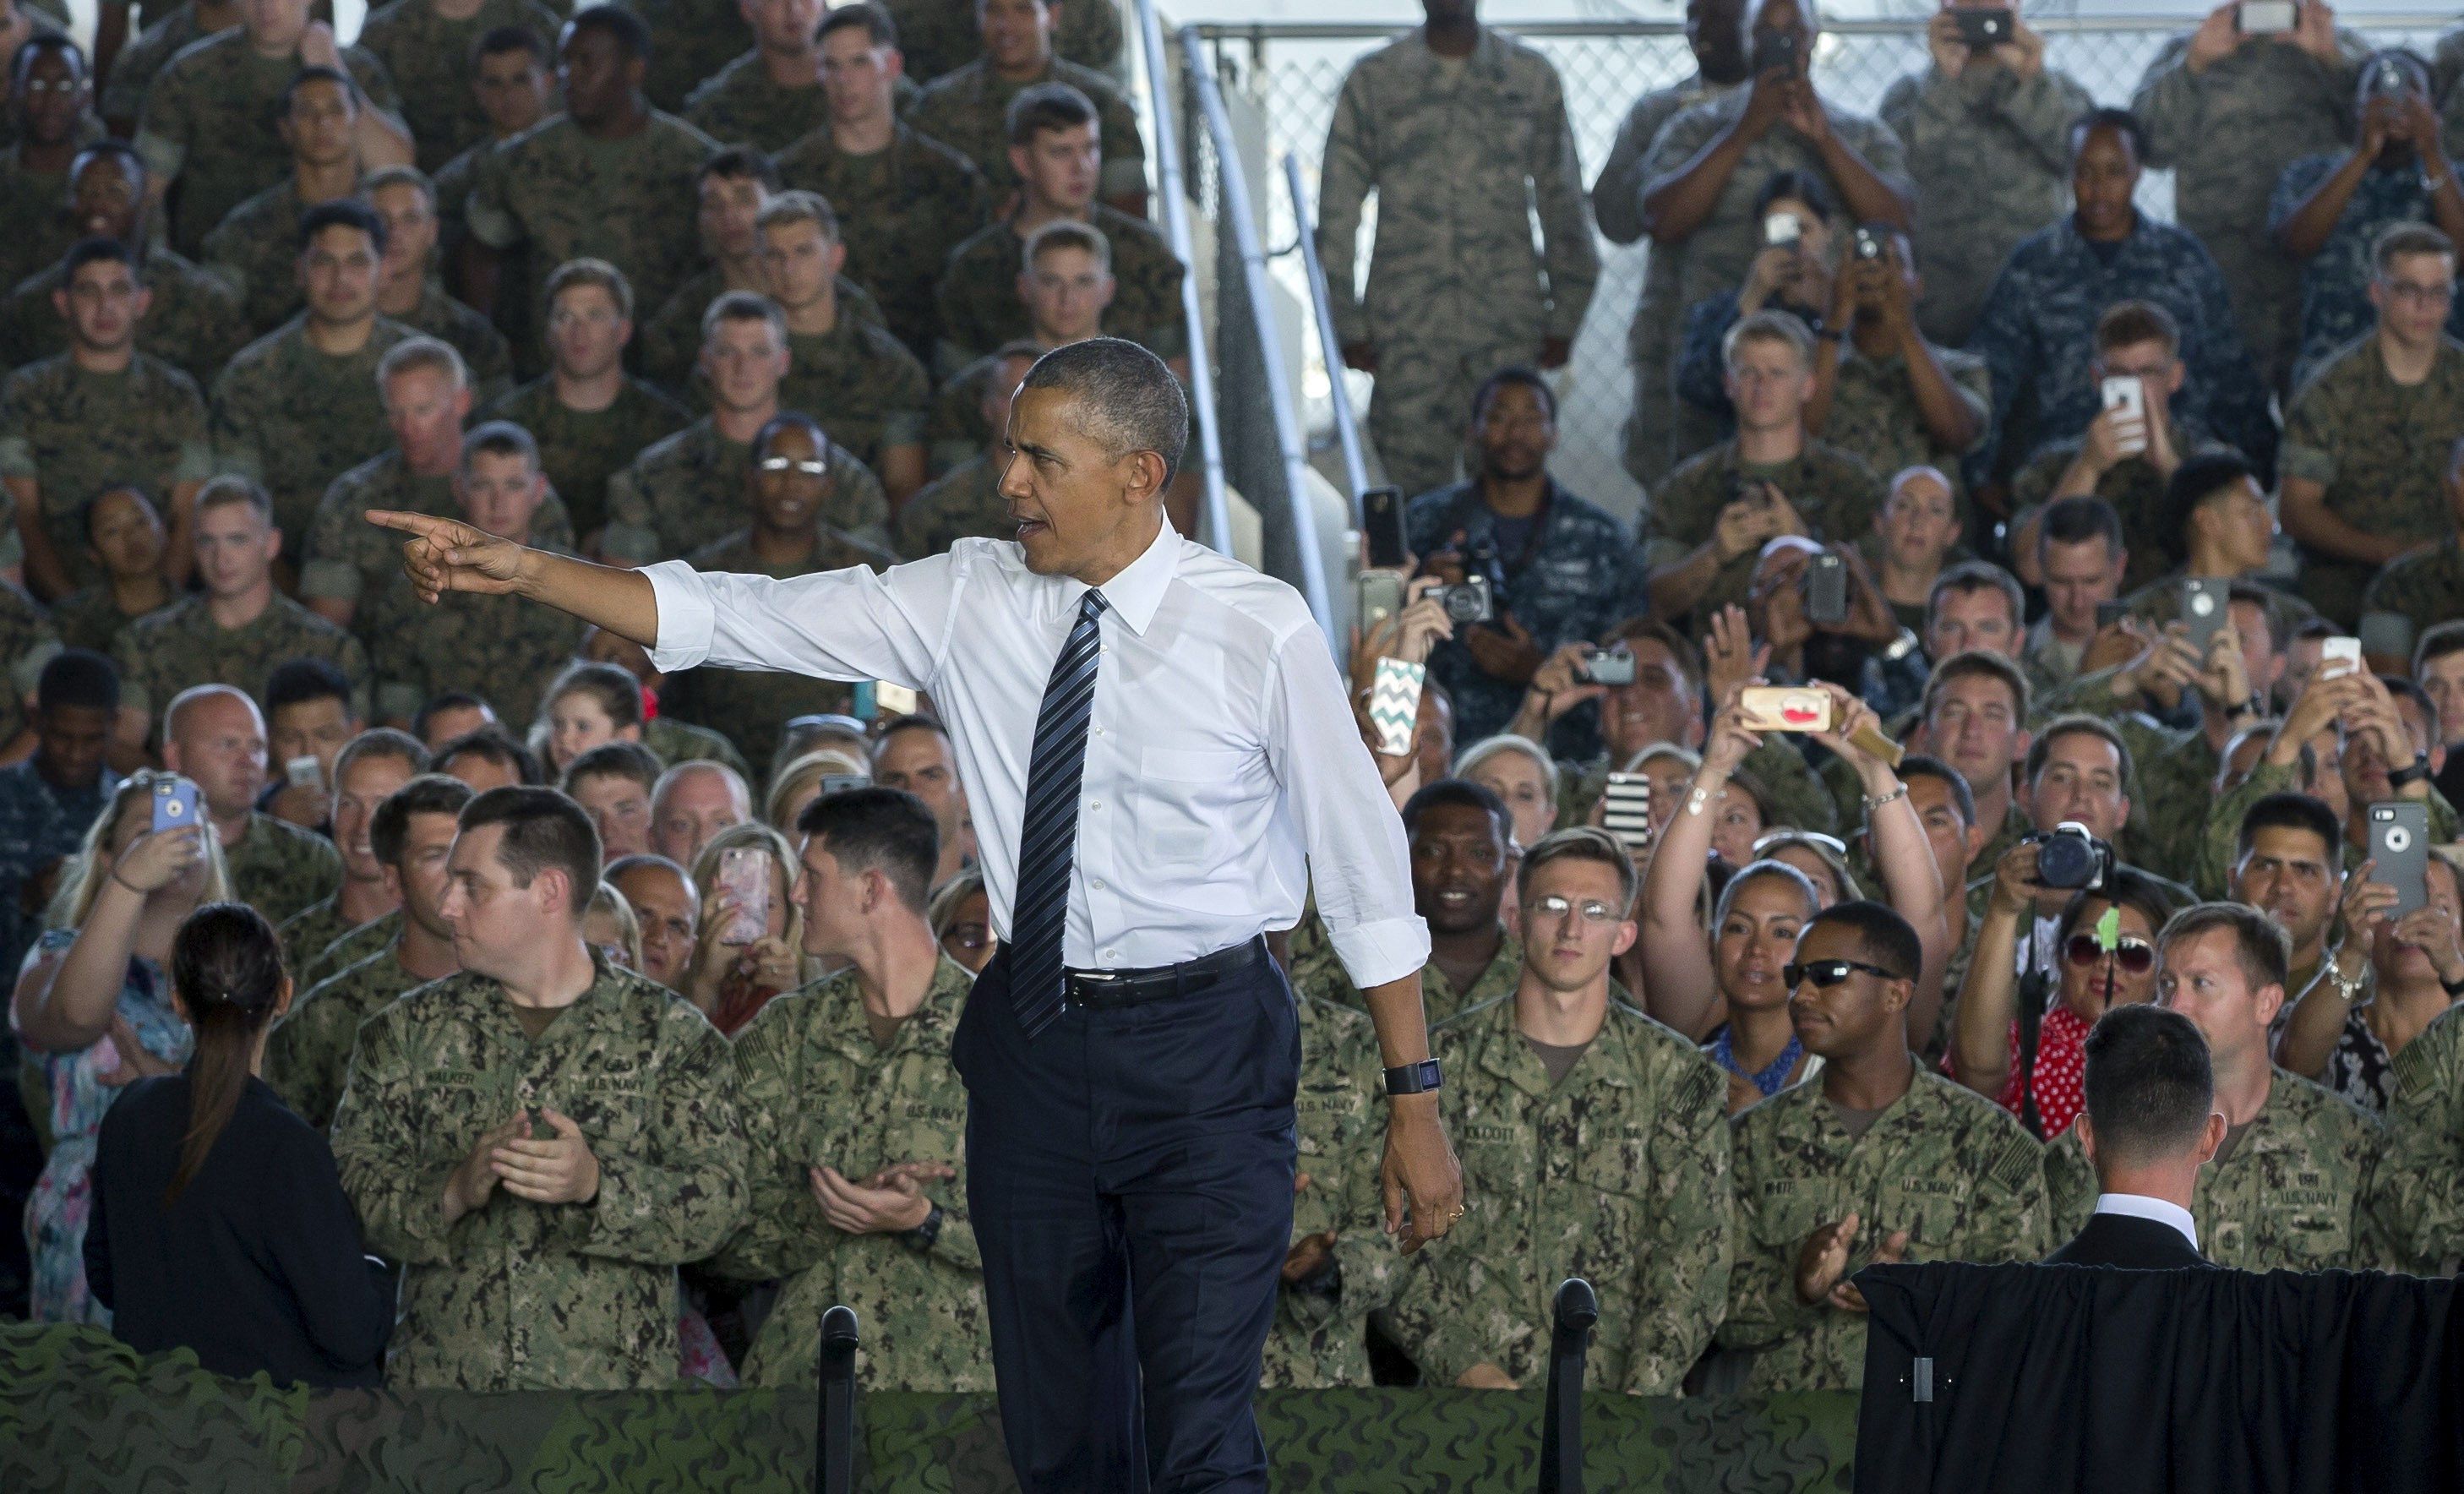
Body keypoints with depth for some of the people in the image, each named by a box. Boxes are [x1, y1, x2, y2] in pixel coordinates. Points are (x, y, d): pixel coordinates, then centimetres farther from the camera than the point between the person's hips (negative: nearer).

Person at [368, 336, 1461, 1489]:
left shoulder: (1261, 634, -9)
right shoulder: (966, 601, 0)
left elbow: (1364, 868, -5)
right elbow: (742, 618, 0)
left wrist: (1415, 1103, -4)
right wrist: (525, 573, -9)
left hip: (1204, 1056, -4)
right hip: (1032, 1037, 4)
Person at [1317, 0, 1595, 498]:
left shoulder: (1532, 79, 8)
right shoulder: (1372, 81, 6)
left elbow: (1564, 206, 12)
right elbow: (1337, 210, 7)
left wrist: (1564, 320, 8)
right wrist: (1349, 326, 3)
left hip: (1510, 325, 1)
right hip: (1407, 324, -1)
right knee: (1417, 481, -3)